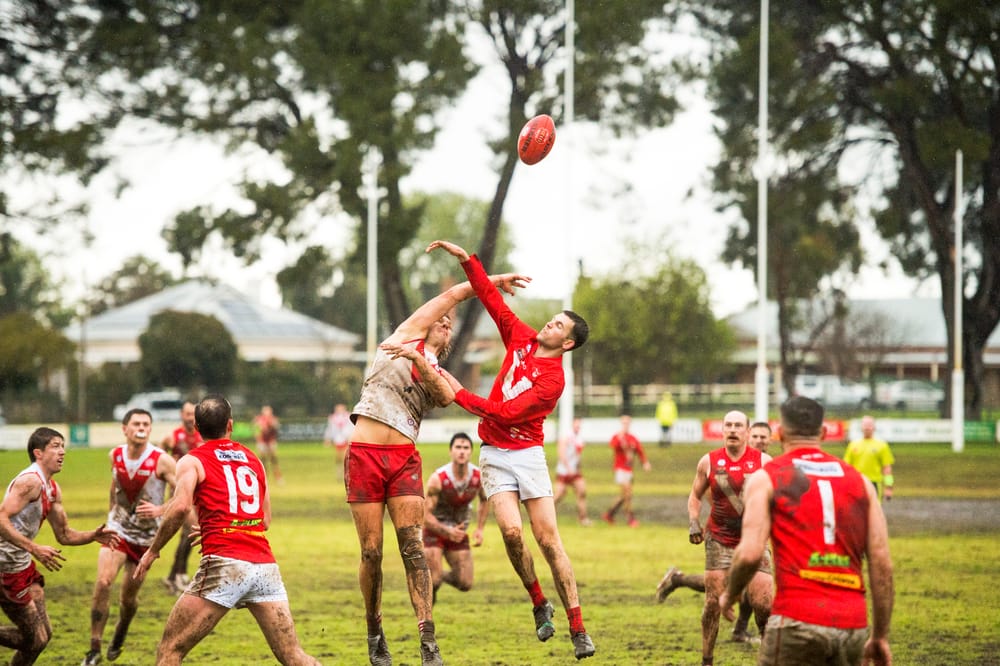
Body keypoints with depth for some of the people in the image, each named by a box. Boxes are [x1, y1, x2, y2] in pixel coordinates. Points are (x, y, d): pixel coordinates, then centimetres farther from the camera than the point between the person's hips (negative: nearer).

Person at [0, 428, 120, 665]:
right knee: (36, 638, -5)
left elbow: (64, 535, 19)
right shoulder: (30, 481, -18)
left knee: (43, 634, 12)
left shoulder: (53, 489, 12)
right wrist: (34, 549, -33)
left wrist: (93, 536, 1)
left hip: (23, 565, 10)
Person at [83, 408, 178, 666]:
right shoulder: (115, 456, -5)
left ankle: (120, 635, 42)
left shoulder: (161, 461, -19)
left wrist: (160, 510, -34)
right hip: (117, 529, 2)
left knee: (129, 596, 8)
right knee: (103, 582, -19)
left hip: (146, 537, -2)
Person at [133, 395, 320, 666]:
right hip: (266, 565, 4)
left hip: (225, 564, -4)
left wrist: (152, 551, -1)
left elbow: (181, 506, -11)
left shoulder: (192, 461, 8)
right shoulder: (253, 460, 22)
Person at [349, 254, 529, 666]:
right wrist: (493, 281, 22)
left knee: (413, 548, -11)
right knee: (372, 553, -1)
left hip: (405, 460, 2)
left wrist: (418, 361, -17)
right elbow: (452, 294, 12)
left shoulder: (440, 377, 20)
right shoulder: (408, 334, 15)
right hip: (364, 454, -2)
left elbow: (447, 397, -6)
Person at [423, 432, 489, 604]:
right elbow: (426, 515, -24)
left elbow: (484, 501, 10)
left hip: (458, 531, 4)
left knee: (465, 584, -2)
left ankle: (442, 576, 32)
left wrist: (479, 529, 1)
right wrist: (447, 532, -38)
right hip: (435, 529, -4)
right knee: (433, 581, -16)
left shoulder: (479, 477, -14)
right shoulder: (438, 479, -26)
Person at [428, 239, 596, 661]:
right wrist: (466, 259, 2)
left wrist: (460, 395, -15)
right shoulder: (521, 338, 5)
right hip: (495, 455, 4)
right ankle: (539, 605, 5)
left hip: (527, 454, -4)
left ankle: (578, 630, -5)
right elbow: (491, 298, 11)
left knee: (548, 538, -7)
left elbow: (507, 413, -20)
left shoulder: (554, 379, -14)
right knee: (511, 530, -16)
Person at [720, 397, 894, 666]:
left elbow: (750, 554, -10)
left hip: (796, 620, -4)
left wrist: (729, 595, 10)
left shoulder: (766, 479, 3)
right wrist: (880, 636, 13)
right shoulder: (859, 481, 14)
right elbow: (882, 563, 8)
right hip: (853, 626, 4)